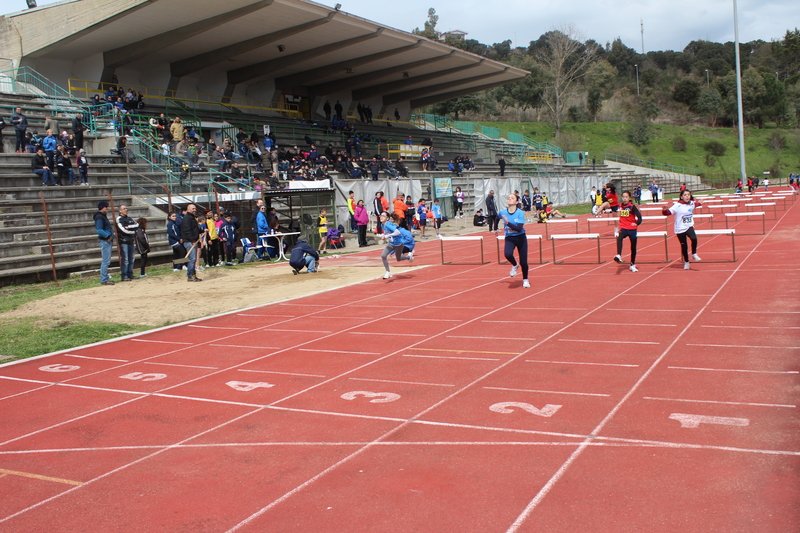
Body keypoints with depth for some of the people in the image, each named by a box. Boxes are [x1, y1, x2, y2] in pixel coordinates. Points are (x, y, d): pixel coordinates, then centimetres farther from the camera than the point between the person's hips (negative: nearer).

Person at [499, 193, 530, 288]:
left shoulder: (520, 213, -16)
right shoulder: (503, 212, -7)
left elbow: (519, 229, -27)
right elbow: (498, 217, 20)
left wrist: (508, 223, -35)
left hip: (521, 238, -1)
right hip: (509, 238, 1)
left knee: (523, 262, 2)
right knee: (507, 254, -30)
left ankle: (525, 280, 29)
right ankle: (514, 265, 5)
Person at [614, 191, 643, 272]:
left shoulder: (632, 207, -9)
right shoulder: (621, 206, 5)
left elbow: (639, 216, -19)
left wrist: (637, 223, -35)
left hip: (632, 229, -2)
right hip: (623, 228, 2)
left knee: (633, 247, 8)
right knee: (619, 238, -32)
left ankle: (632, 265, 23)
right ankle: (619, 256, -47)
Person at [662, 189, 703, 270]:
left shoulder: (692, 204, 3)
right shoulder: (677, 206, -15)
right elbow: (668, 212, -23)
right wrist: (664, 210, -41)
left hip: (689, 227, 3)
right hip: (680, 229, -3)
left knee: (694, 238, -27)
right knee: (684, 246, 6)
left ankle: (694, 254, -2)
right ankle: (686, 262, 28)